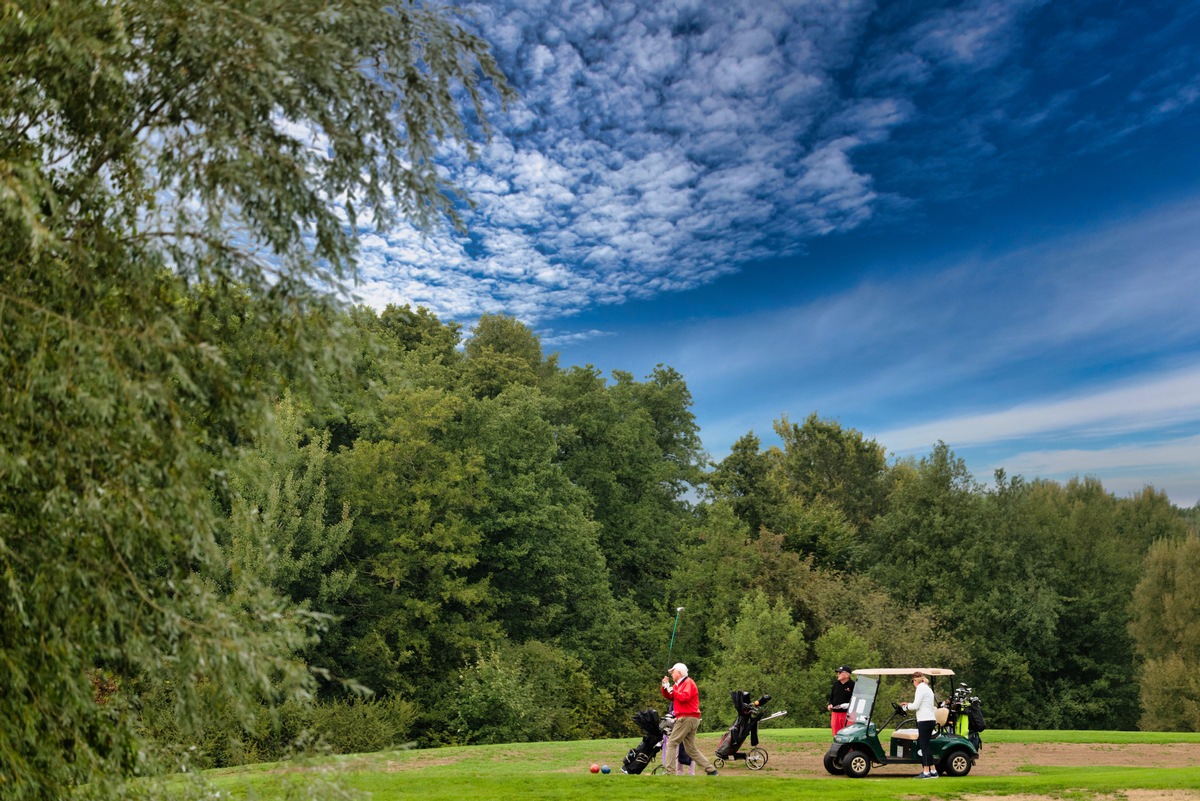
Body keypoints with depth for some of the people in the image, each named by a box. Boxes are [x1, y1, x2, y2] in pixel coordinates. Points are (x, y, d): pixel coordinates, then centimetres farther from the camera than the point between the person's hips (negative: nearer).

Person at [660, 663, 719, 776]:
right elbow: (669, 697, 19)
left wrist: (672, 690, -13)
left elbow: (685, 697, -22)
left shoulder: (688, 683, -7)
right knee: (691, 748, 9)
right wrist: (665, 686, 4)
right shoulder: (678, 684, 20)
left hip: (687, 718, -10)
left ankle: (668, 771, -13)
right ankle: (711, 770, 7)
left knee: (671, 743, -10)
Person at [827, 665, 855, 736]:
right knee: (836, 733, 8)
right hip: (835, 713, 5)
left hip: (846, 713, -5)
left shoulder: (852, 685, -7)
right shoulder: (836, 683, 12)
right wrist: (830, 704, 3)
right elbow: (831, 696, 20)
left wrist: (849, 705, -18)